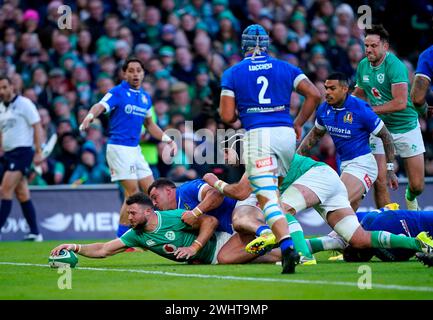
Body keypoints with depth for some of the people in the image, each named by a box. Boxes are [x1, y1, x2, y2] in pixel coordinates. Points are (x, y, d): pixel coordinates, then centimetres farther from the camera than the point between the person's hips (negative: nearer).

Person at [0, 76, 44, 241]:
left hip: (22, 151, -8)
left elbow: (37, 127, -9)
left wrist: (38, 152, -14)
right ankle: (35, 233, 11)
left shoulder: (24, 104, -6)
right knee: (23, 195, 7)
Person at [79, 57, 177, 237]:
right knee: (133, 194, -12)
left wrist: (168, 140, 19)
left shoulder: (146, 98, 13)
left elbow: (149, 124, 26)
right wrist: (89, 117, -46)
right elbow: (100, 106, -25)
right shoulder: (117, 93, -7)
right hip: (119, 147, -7)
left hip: (135, 149, 7)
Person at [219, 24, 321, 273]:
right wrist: (299, 124, 15)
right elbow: (314, 95, 4)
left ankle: (287, 246, -29)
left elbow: (227, 116, 2)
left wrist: (237, 113, 26)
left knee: (267, 197, -10)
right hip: (286, 132, 3)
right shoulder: (285, 68, 13)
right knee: (276, 189, 23)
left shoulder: (232, 74, 7)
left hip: (257, 135, -3)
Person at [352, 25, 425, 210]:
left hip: (406, 127, -4)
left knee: (417, 186, 4)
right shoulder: (363, 65, 1)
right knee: (379, 181, -13)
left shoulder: (395, 65, -20)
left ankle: (410, 197, 39)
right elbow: (359, 93, 19)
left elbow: (400, 103, -28)